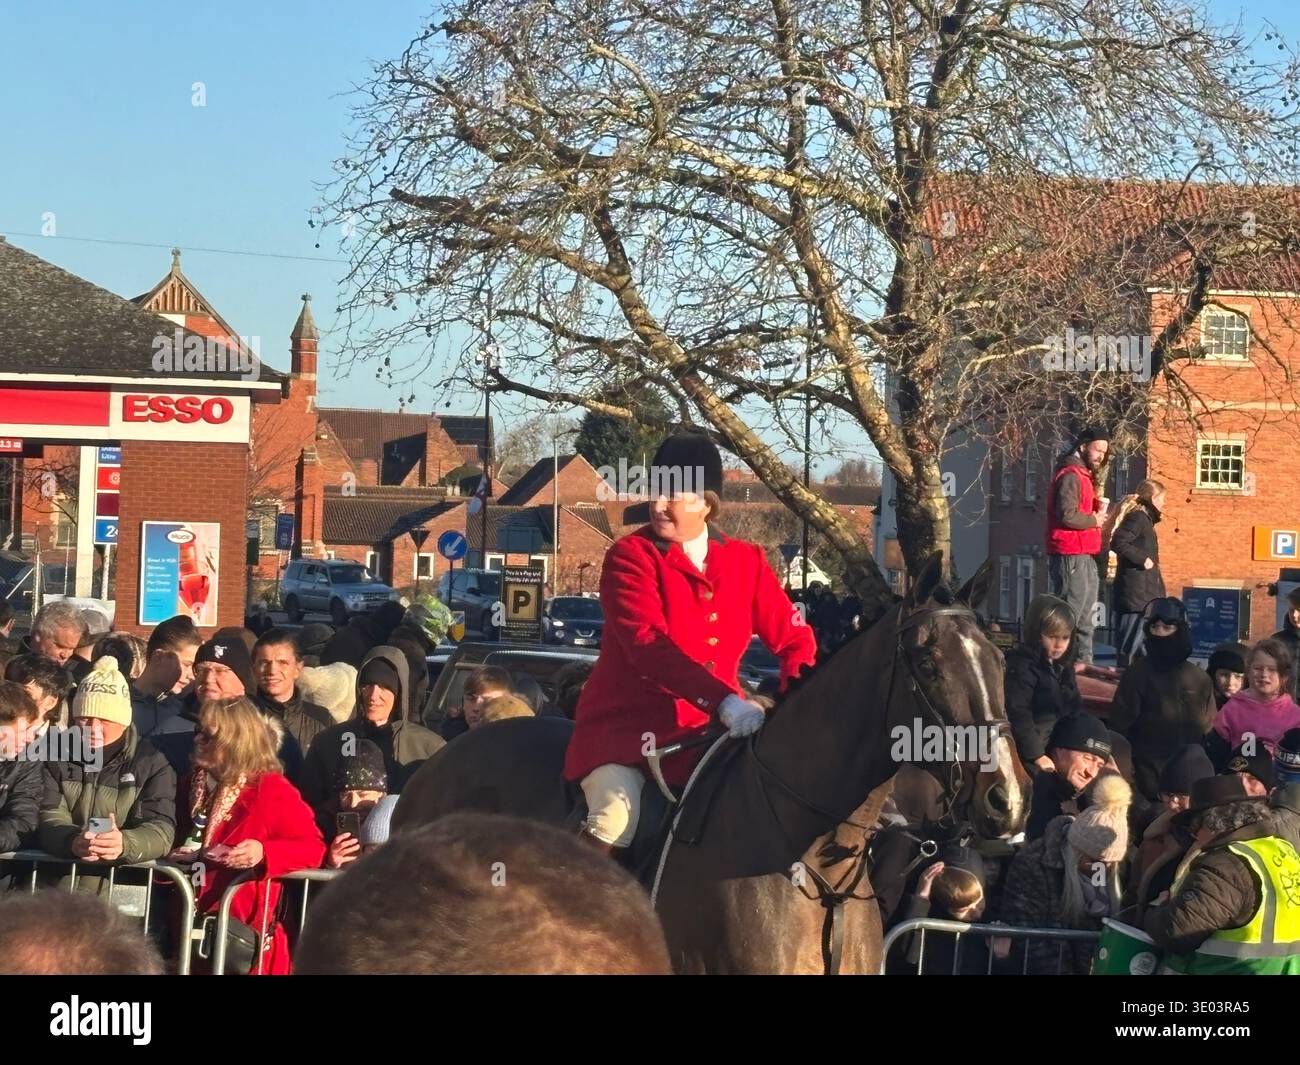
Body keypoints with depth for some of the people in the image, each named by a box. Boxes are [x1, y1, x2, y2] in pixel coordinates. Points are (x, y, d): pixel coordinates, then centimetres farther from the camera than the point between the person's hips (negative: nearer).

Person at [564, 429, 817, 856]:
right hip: (627, 725, -4)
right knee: (615, 822, -28)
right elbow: (647, 643, -21)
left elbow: (791, 637, 8)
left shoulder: (748, 563, 8)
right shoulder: (630, 557, -7)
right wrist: (725, 700, -33)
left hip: (707, 730, 5)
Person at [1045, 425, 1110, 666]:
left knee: (1085, 618, 15)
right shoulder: (1070, 475, -13)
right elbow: (1067, 515, -23)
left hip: (1085, 556, 11)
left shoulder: (1083, 475, 20)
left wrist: (1098, 509, 4)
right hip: (1071, 556, -11)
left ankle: (1083, 664, 20)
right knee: (1070, 614, -12)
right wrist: (1094, 520, -9)